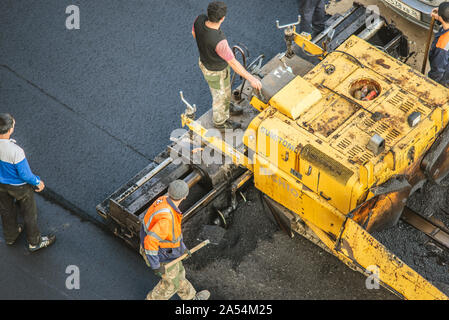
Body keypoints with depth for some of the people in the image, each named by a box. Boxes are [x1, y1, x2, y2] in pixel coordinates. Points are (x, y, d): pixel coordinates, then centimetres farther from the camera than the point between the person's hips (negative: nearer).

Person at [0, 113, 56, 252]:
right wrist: (38, 182, -6)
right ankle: (34, 242, 42)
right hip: (19, 186, -5)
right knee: (29, 214, 21)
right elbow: (25, 175, -27)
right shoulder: (16, 151, -41)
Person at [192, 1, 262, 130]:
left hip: (204, 60, 7)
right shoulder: (219, 42, -46)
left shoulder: (199, 20, -26)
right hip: (216, 72, -7)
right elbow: (233, 63, -33)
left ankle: (226, 108, 63)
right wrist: (251, 78, -22)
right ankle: (220, 121, 52)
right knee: (220, 95, 23)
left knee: (225, 88, 34)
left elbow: (194, 33, -2)